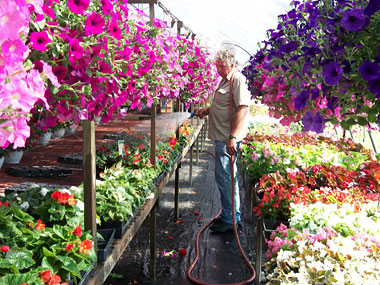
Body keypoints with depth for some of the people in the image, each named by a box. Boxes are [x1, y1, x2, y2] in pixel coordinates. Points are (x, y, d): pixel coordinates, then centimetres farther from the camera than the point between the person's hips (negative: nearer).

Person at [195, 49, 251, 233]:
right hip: (222, 137, 10)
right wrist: (206, 111, 13)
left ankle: (230, 220, 6)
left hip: (228, 139, -10)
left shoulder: (238, 81, -14)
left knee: (224, 178, -6)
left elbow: (242, 109, -24)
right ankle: (233, 215, 29)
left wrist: (232, 137, -29)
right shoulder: (225, 80, 18)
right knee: (228, 176, 17)